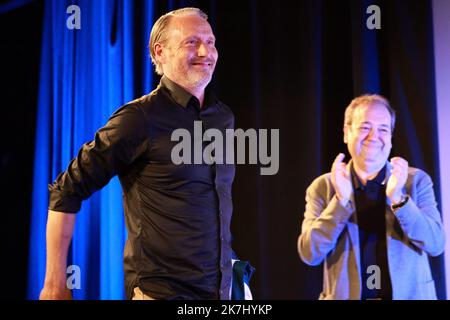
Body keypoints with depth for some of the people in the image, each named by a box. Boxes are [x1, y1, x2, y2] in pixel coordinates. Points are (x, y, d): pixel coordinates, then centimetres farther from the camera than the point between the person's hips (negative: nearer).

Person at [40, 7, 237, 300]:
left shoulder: (224, 117, 8)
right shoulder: (140, 119, -11)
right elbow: (67, 191, -10)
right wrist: (55, 283, -11)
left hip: (221, 289, 6)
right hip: (160, 290, -6)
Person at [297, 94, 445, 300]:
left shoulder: (416, 181, 0)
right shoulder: (322, 187, -1)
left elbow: (436, 245, -8)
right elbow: (310, 254, -9)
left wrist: (398, 198, -20)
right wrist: (341, 200, -18)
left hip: (408, 295, 0)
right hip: (346, 295, 0)